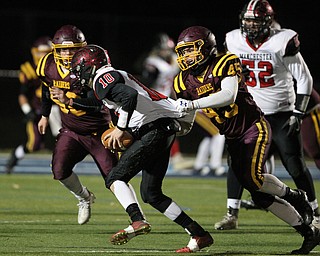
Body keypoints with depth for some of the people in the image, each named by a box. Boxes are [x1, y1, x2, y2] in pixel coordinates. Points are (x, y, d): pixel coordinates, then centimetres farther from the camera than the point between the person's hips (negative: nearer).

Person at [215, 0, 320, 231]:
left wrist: (298, 113, -13)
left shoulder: (283, 43, -15)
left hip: (282, 115, -3)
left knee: (296, 166, -1)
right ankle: (232, 216, -3)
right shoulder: (235, 41, -3)